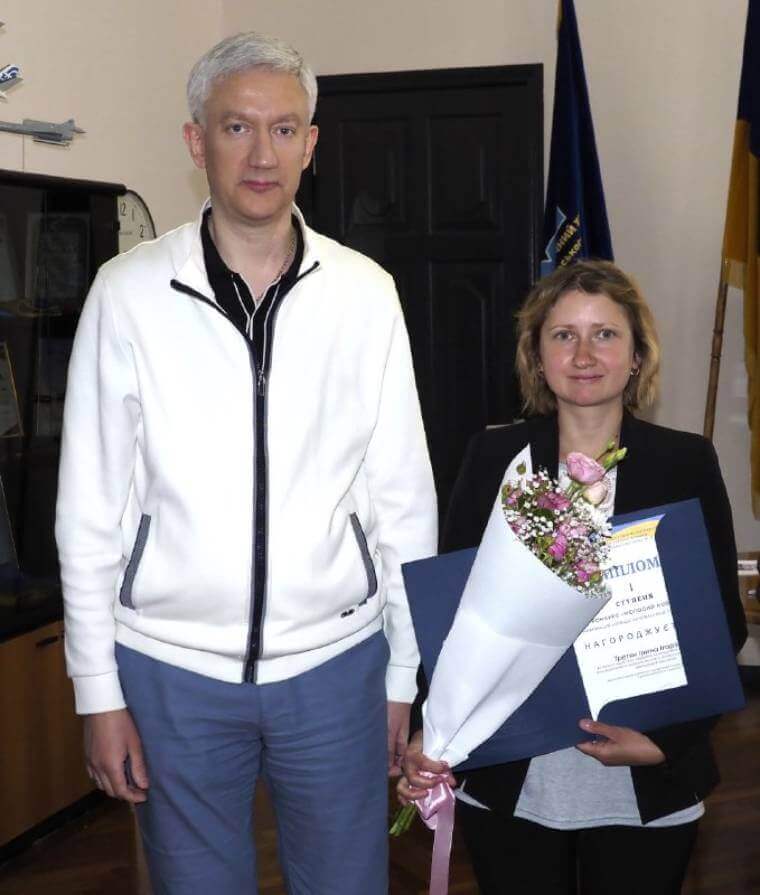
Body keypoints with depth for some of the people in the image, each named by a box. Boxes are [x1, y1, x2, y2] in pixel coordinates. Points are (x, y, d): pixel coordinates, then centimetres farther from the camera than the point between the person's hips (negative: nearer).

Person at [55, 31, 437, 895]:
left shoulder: (364, 293, -1)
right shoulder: (128, 292, -5)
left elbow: (402, 499, 2)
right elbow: (90, 508, -3)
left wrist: (404, 675, 3)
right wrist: (98, 692, -3)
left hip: (335, 662, 1)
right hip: (172, 668, 0)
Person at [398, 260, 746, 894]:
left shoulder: (687, 464, -2)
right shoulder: (494, 458, -1)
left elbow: (721, 624, 0)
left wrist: (665, 740, -12)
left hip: (647, 792, 0)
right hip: (508, 783, 0)